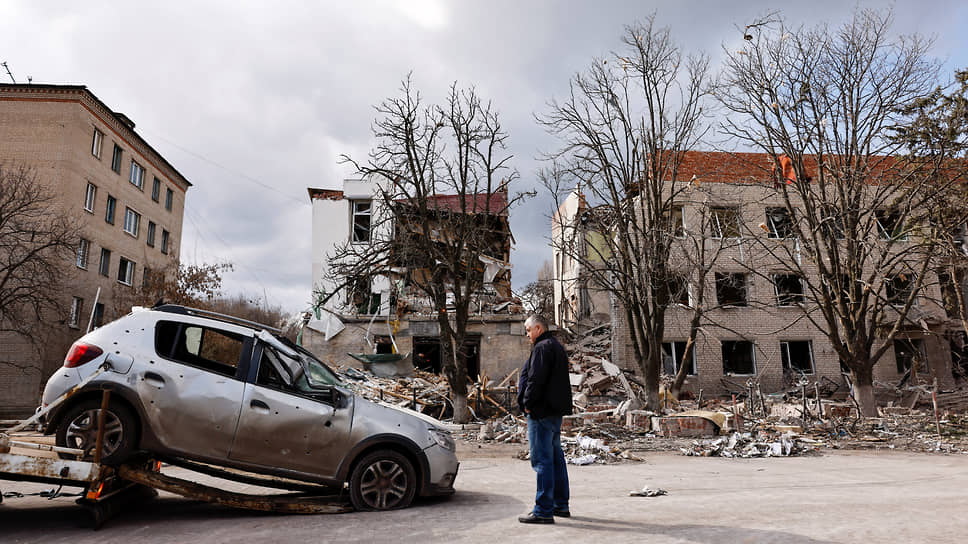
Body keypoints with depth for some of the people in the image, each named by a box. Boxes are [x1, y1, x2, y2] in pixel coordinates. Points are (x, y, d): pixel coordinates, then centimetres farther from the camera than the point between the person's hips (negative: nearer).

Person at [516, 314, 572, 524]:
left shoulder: (542, 347, -13)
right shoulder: (557, 346, 19)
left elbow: (536, 379, -21)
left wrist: (527, 403, -10)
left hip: (542, 411, -11)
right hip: (556, 411, 11)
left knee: (542, 460, -7)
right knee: (556, 457, 15)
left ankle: (543, 510, -5)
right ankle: (561, 505, 23)